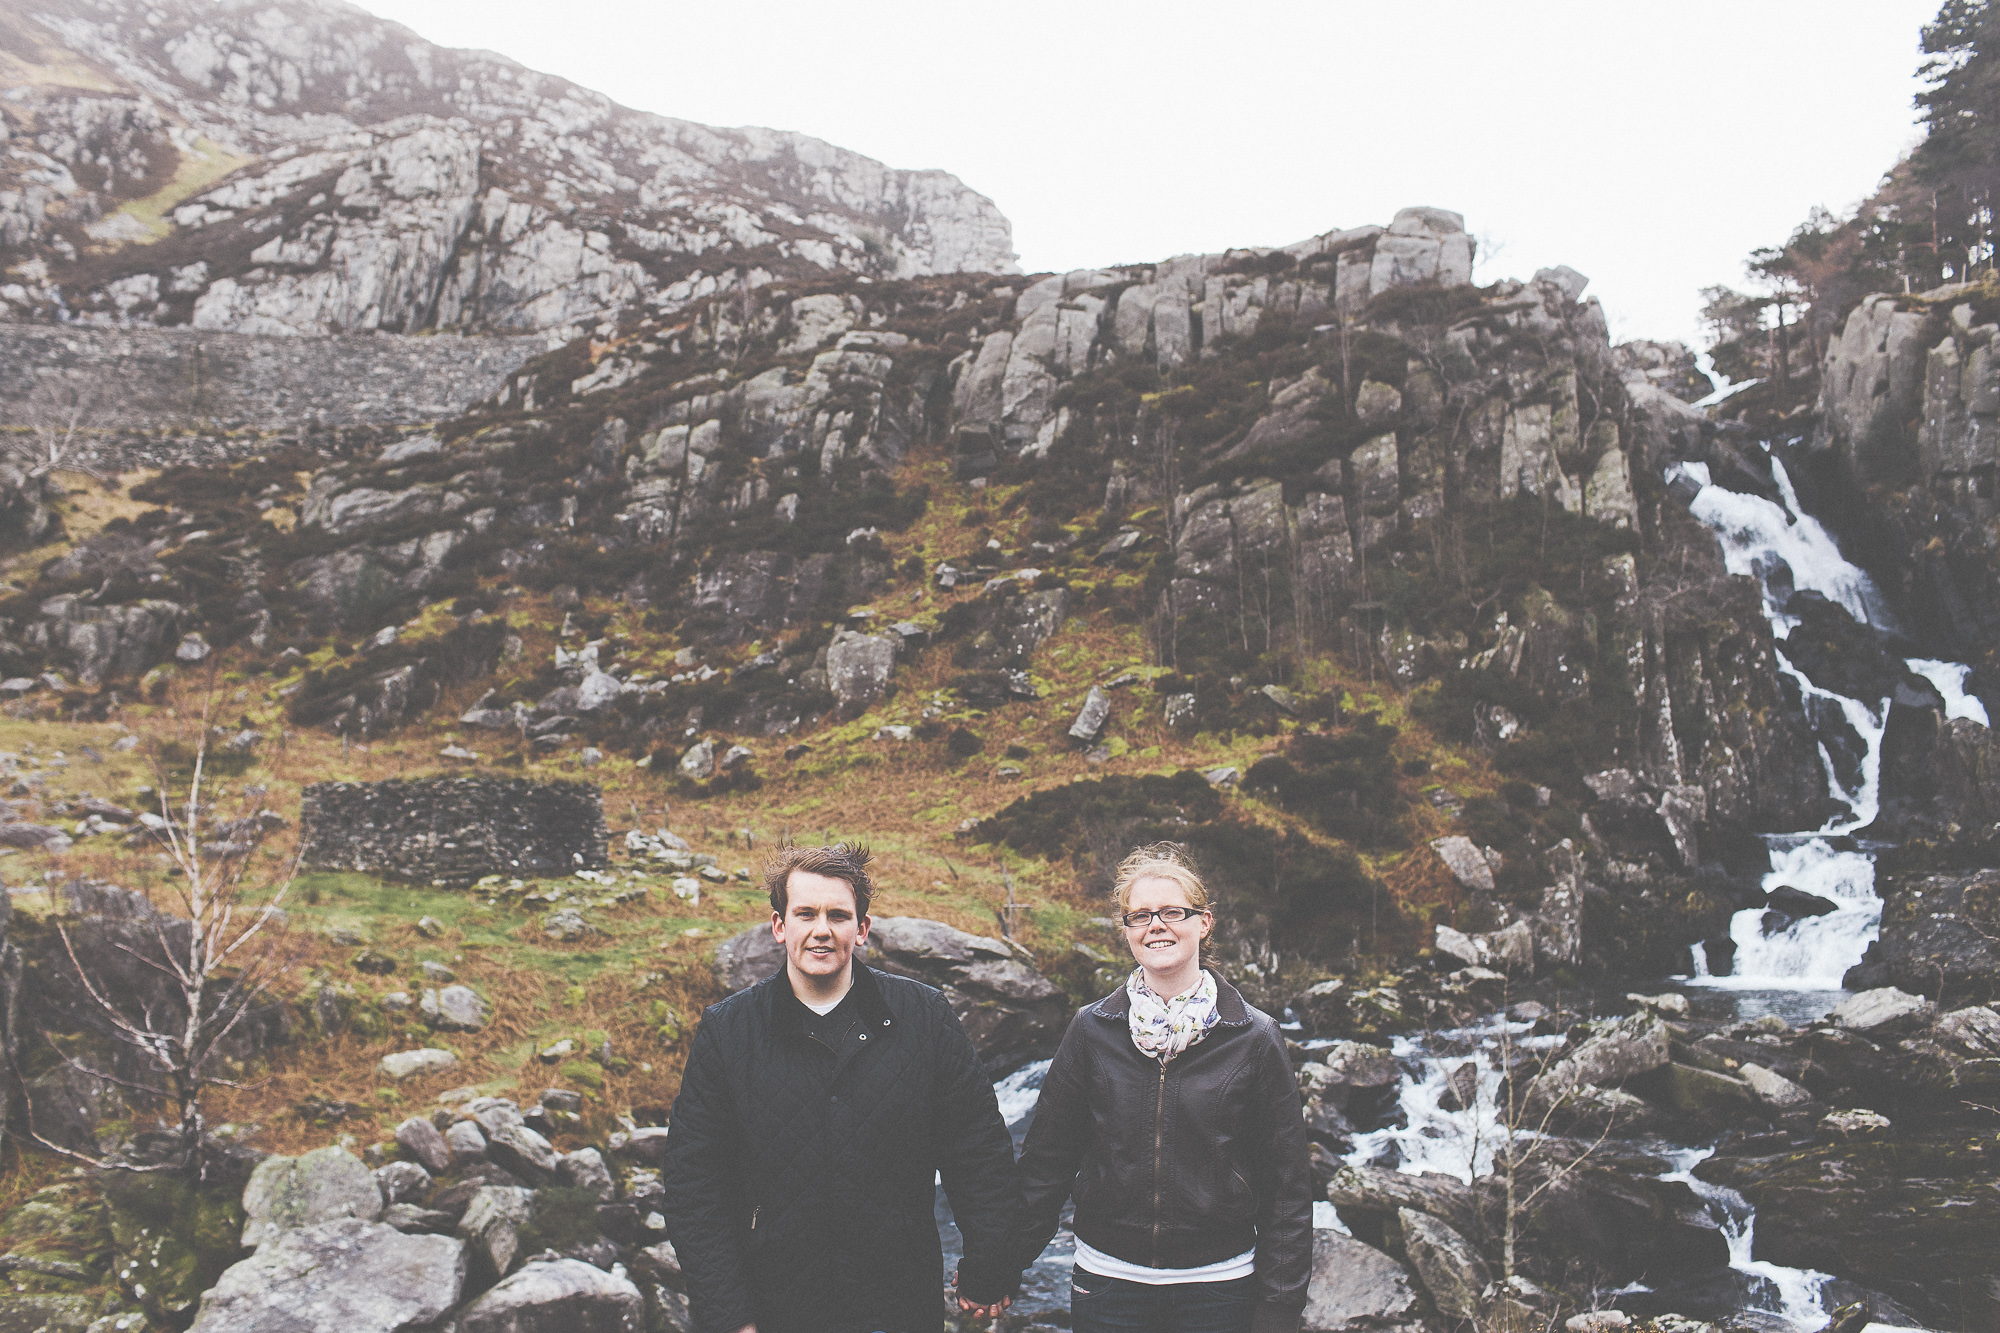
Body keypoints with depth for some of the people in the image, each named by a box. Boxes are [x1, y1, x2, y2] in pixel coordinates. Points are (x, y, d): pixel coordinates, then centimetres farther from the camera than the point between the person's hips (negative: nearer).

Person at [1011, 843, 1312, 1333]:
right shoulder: (1091, 1031, -1)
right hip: (1105, 1283, 1)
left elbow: (1287, 1186, -2)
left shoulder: (1255, 1039, -5)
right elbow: (1046, 1161, 4)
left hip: (1219, 1287, -1)